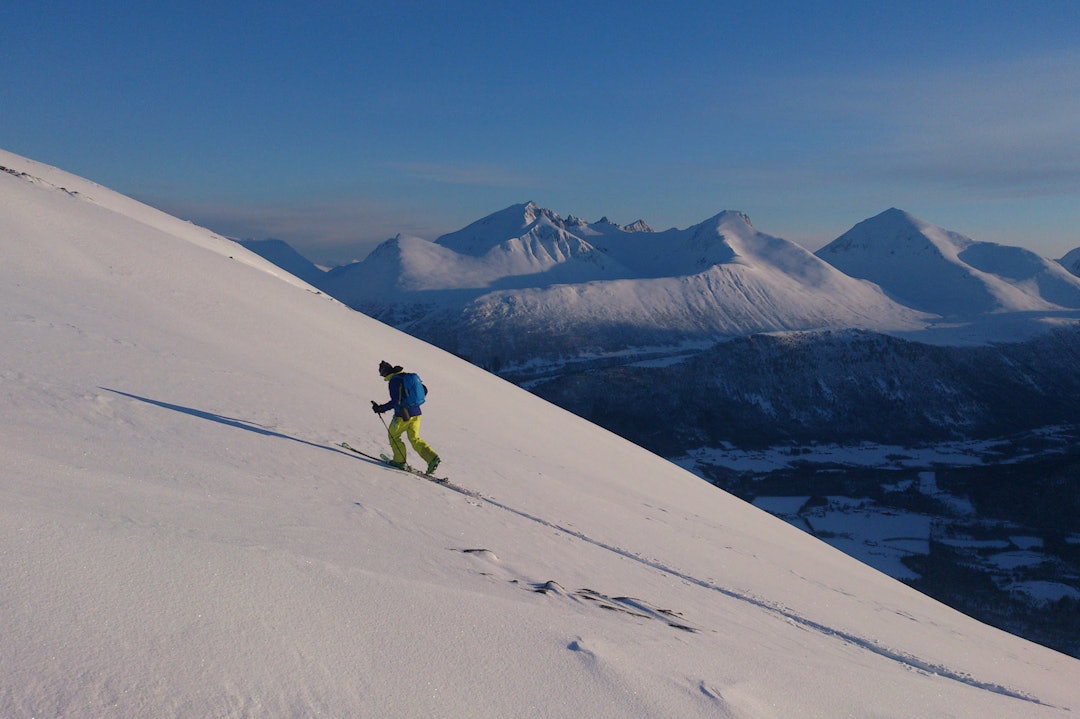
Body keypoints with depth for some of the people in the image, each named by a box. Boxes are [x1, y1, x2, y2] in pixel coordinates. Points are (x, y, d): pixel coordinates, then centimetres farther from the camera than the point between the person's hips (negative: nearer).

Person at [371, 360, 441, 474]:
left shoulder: (394, 380, -12)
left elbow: (396, 401, -19)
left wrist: (381, 408, -15)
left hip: (403, 415, -8)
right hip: (416, 413, 8)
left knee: (393, 436, 14)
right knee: (415, 439, 13)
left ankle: (399, 461, 15)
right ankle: (432, 457, -2)